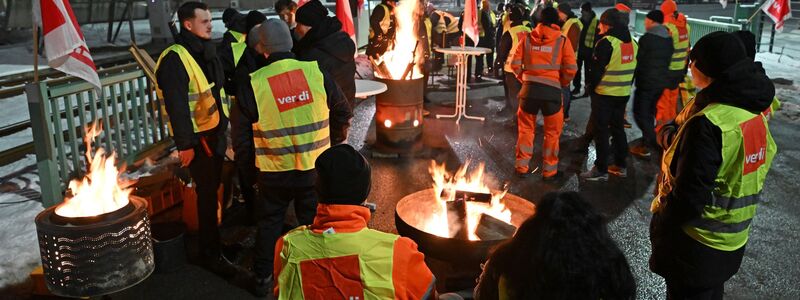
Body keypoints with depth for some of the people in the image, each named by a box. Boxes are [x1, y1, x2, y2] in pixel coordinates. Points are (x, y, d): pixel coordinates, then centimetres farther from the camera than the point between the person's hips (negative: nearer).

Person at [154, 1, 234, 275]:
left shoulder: (206, 52, 11)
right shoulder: (175, 59, -18)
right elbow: (176, 105, -22)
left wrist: (223, 126, 16)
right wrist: (185, 145, -22)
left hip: (214, 131, 8)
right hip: (196, 137, -8)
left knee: (211, 189, 19)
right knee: (207, 193, -2)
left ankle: (214, 242, 35)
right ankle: (210, 254, 11)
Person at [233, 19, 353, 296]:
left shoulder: (252, 83, -12)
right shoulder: (316, 71, -9)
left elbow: (242, 131, -2)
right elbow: (343, 112, 4)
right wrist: (333, 143, 19)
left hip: (273, 172, -1)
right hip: (314, 168, 1)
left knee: (269, 224, 19)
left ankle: (262, 278, 31)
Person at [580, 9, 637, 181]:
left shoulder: (606, 42, -17)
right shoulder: (632, 42, 8)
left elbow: (597, 69, -14)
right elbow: (632, 69, 13)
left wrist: (591, 86, 0)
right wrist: (626, 86, 19)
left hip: (604, 94, -7)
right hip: (624, 94, 7)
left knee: (601, 131, 0)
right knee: (618, 128, 17)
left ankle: (601, 170, 3)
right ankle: (620, 166, 25)